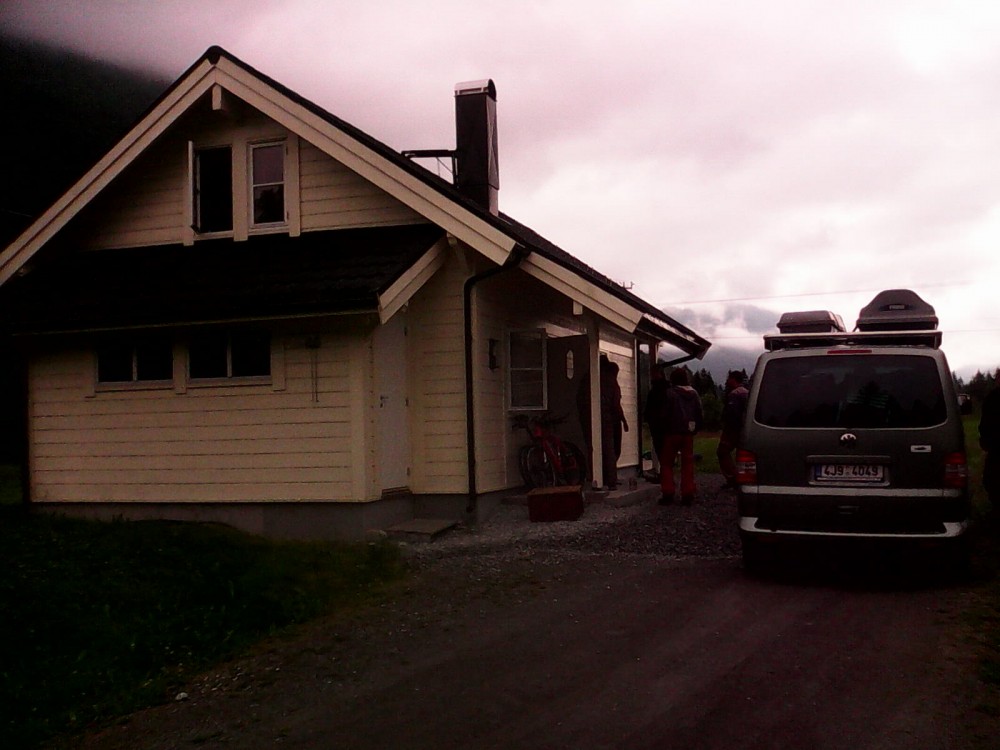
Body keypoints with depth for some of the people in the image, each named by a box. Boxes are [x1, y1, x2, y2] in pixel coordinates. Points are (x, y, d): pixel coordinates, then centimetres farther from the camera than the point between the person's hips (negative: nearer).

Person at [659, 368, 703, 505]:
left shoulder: (670, 393, -10)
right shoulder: (694, 394, 7)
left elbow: (665, 413, -11)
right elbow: (699, 413, 9)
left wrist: (663, 429, 0)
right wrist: (696, 428, 14)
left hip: (673, 432, -5)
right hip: (688, 432, 5)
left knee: (666, 463, 4)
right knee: (688, 463, 8)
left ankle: (668, 493, -2)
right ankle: (688, 495, 5)